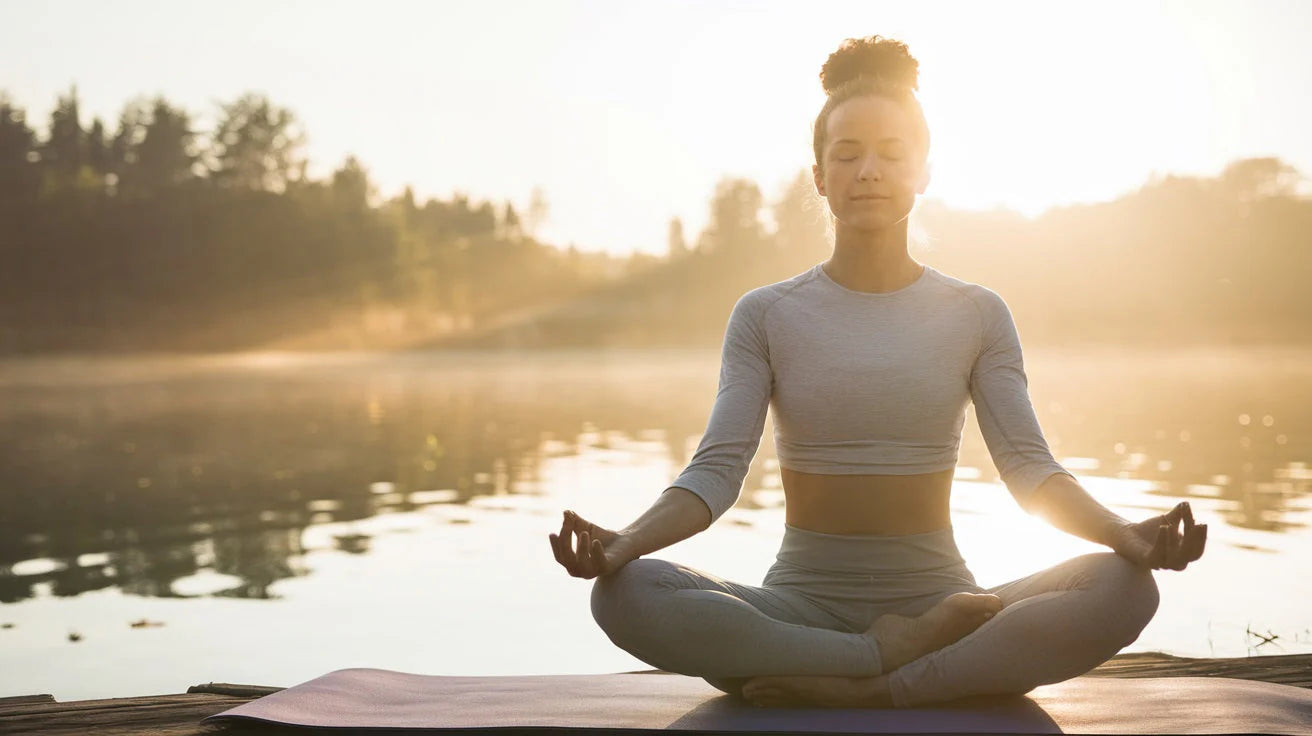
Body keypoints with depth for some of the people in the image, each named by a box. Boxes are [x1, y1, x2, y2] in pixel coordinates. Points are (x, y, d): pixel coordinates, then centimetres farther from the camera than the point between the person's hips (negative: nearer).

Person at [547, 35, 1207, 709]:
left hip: (936, 597, 1)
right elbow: (717, 469, -5)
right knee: (626, 593, -30)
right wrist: (625, 541, -26)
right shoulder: (766, 315, 6)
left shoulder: (976, 314, 7)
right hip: (800, 609, 0)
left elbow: (1029, 468, -3)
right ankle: (901, 654, -22)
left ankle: (858, 690, -27)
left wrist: (1126, 534, -23)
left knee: (1124, 587, -27)